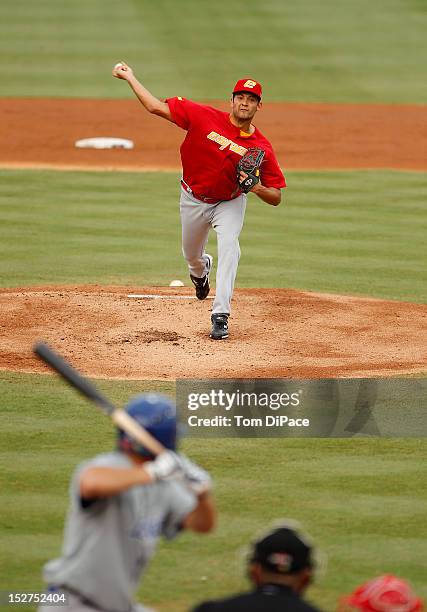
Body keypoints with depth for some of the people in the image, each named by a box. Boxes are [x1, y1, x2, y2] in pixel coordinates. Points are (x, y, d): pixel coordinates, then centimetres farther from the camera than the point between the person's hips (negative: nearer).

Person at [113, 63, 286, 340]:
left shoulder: (262, 148, -20)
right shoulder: (205, 117, -21)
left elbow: (276, 198, -16)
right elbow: (156, 107, -16)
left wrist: (255, 187, -36)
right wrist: (129, 77, -16)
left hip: (230, 202, -2)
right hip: (193, 200, 2)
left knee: (229, 246, -28)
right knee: (191, 255, 19)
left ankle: (221, 315, -27)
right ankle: (201, 271, 59)